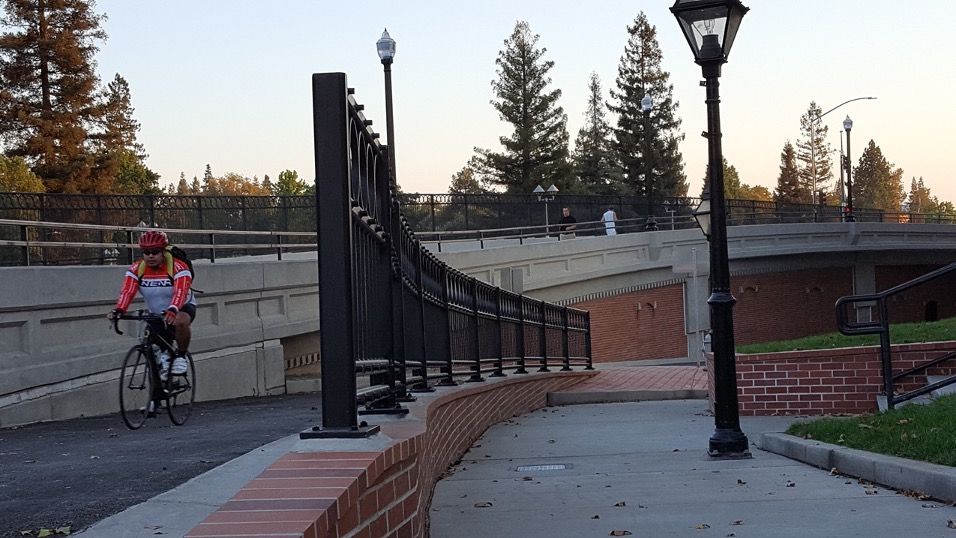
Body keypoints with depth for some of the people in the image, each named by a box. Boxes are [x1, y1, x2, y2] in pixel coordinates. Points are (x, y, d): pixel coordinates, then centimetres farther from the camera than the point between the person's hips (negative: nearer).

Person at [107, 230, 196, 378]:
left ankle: (181, 356, -16)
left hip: (183, 307, -5)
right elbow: (127, 291, -27)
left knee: (180, 322, -38)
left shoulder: (178, 267, -26)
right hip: (155, 313, 5)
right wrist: (118, 310, -46)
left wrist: (172, 310, -59)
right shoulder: (136, 269, -14)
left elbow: (181, 292, -40)